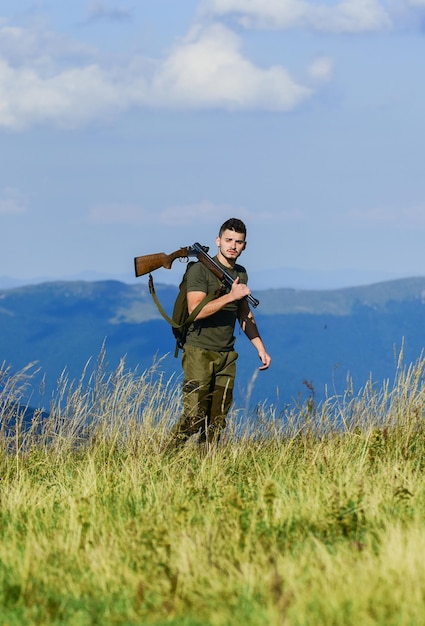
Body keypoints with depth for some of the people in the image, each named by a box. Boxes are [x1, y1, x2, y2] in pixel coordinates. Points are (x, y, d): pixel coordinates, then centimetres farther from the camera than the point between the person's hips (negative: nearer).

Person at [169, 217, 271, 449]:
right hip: (199, 352, -7)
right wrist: (230, 296, -23)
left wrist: (260, 348, 20)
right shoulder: (200, 270, -8)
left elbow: (244, 314, 25)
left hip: (227, 355, 7)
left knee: (217, 421, 3)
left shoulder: (240, 273, 14)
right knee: (194, 417, -13)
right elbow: (195, 311, -20)